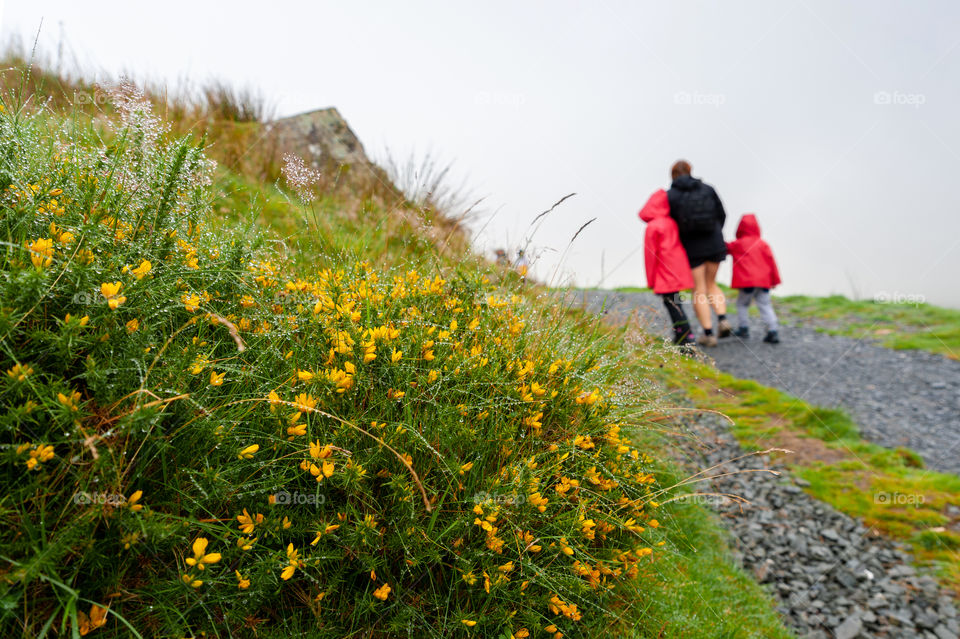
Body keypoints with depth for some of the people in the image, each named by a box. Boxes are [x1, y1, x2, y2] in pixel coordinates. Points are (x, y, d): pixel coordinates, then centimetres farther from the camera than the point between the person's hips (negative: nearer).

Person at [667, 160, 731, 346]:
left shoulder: (670, 195, -6)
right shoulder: (707, 189, 3)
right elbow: (721, 215, 5)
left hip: (691, 248, -3)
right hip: (714, 243, 3)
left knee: (699, 291, 4)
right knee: (711, 284, 20)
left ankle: (708, 334, 3)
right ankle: (722, 320, 1)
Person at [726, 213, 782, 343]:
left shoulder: (737, 244, 0)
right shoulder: (763, 244, 7)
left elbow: (725, 248, 17)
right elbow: (771, 262, 6)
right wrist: (775, 279, 12)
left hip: (746, 281, -3)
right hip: (764, 281, 3)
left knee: (742, 304, 14)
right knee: (765, 305, 5)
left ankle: (743, 328, 13)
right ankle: (773, 330, -3)